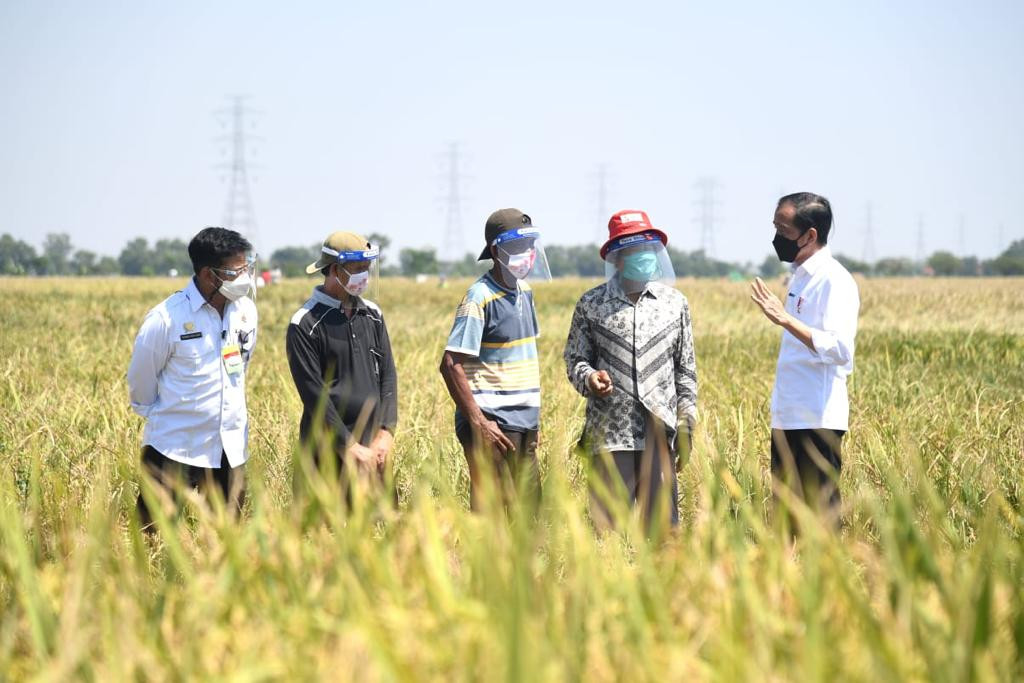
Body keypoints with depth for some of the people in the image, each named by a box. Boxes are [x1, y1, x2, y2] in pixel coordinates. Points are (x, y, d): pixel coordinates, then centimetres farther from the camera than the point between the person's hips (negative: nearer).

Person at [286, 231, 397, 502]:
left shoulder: (372, 314, 11)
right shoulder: (305, 324, -8)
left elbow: (388, 375, 10)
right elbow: (314, 395, -12)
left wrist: (386, 433, -2)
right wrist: (350, 447, -14)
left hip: (374, 445, 5)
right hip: (329, 450, -5)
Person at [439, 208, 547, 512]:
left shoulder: (524, 292, 13)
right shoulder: (479, 298, -12)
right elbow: (451, 365, -17)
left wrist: (534, 419, 16)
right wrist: (478, 423, -19)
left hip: (523, 424, 8)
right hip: (493, 425, -8)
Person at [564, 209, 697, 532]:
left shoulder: (675, 303, 10)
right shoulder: (591, 304, 5)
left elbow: (685, 368, 14)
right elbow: (574, 357, 11)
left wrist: (686, 424, 9)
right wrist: (588, 377, -12)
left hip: (659, 432, 1)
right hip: (610, 433, -1)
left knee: (662, 522, 2)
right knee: (609, 521, -2)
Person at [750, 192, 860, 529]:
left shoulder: (833, 281, -13)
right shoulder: (801, 277, 16)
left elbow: (840, 349, -25)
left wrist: (786, 319, -29)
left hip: (818, 422, -9)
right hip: (788, 421, 9)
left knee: (822, 513, -5)